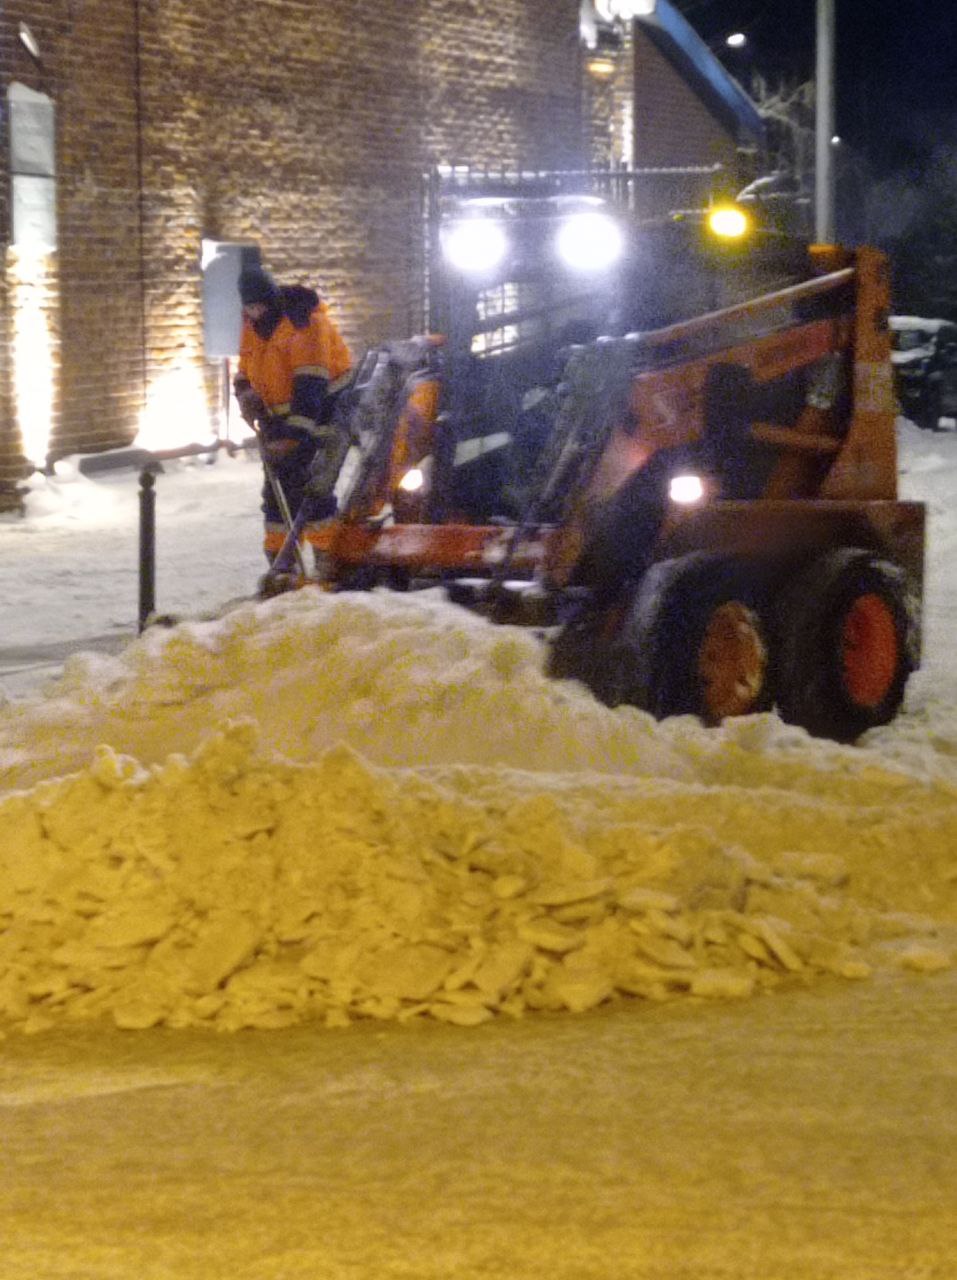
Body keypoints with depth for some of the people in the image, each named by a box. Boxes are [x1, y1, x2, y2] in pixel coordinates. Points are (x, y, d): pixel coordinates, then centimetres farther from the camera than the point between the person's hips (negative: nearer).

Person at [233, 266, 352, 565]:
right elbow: (245, 372, 14)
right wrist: (246, 396, -10)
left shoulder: (304, 322, -22)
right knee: (278, 489, 6)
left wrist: (296, 432, -34)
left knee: (314, 489, -17)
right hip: (284, 418, 8)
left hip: (325, 410, -8)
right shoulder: (252, 327, 3)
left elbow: (310, 385, -28)